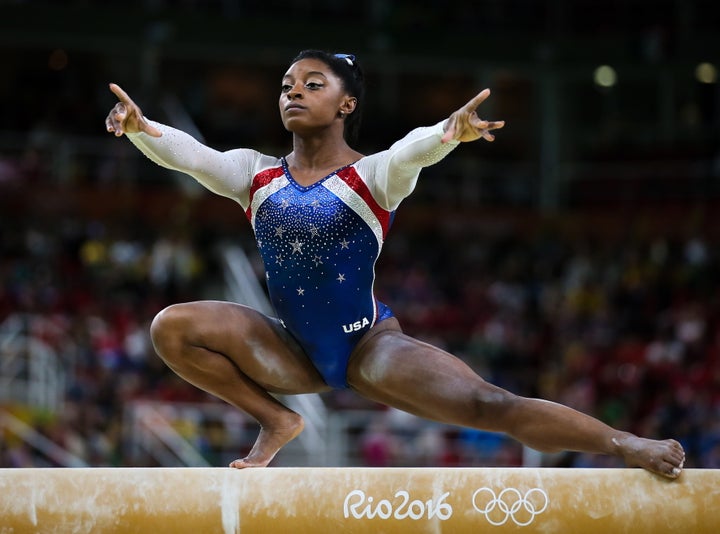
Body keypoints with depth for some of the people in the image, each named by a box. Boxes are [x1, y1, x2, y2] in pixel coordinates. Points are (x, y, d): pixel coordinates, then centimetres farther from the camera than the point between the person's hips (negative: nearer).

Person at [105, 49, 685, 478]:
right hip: (291, 350, 4)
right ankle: (275, 420, 2)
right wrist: (140, 128, -39)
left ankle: (630, 445, -10)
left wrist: (447, 133, -56)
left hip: (369, 345, -4)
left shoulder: (373, 176, -9)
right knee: (172, 328, -14)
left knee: (488, 405, -22)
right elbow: (188, 153, -17)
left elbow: (414, 150, -33)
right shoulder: (255, 175, 1)